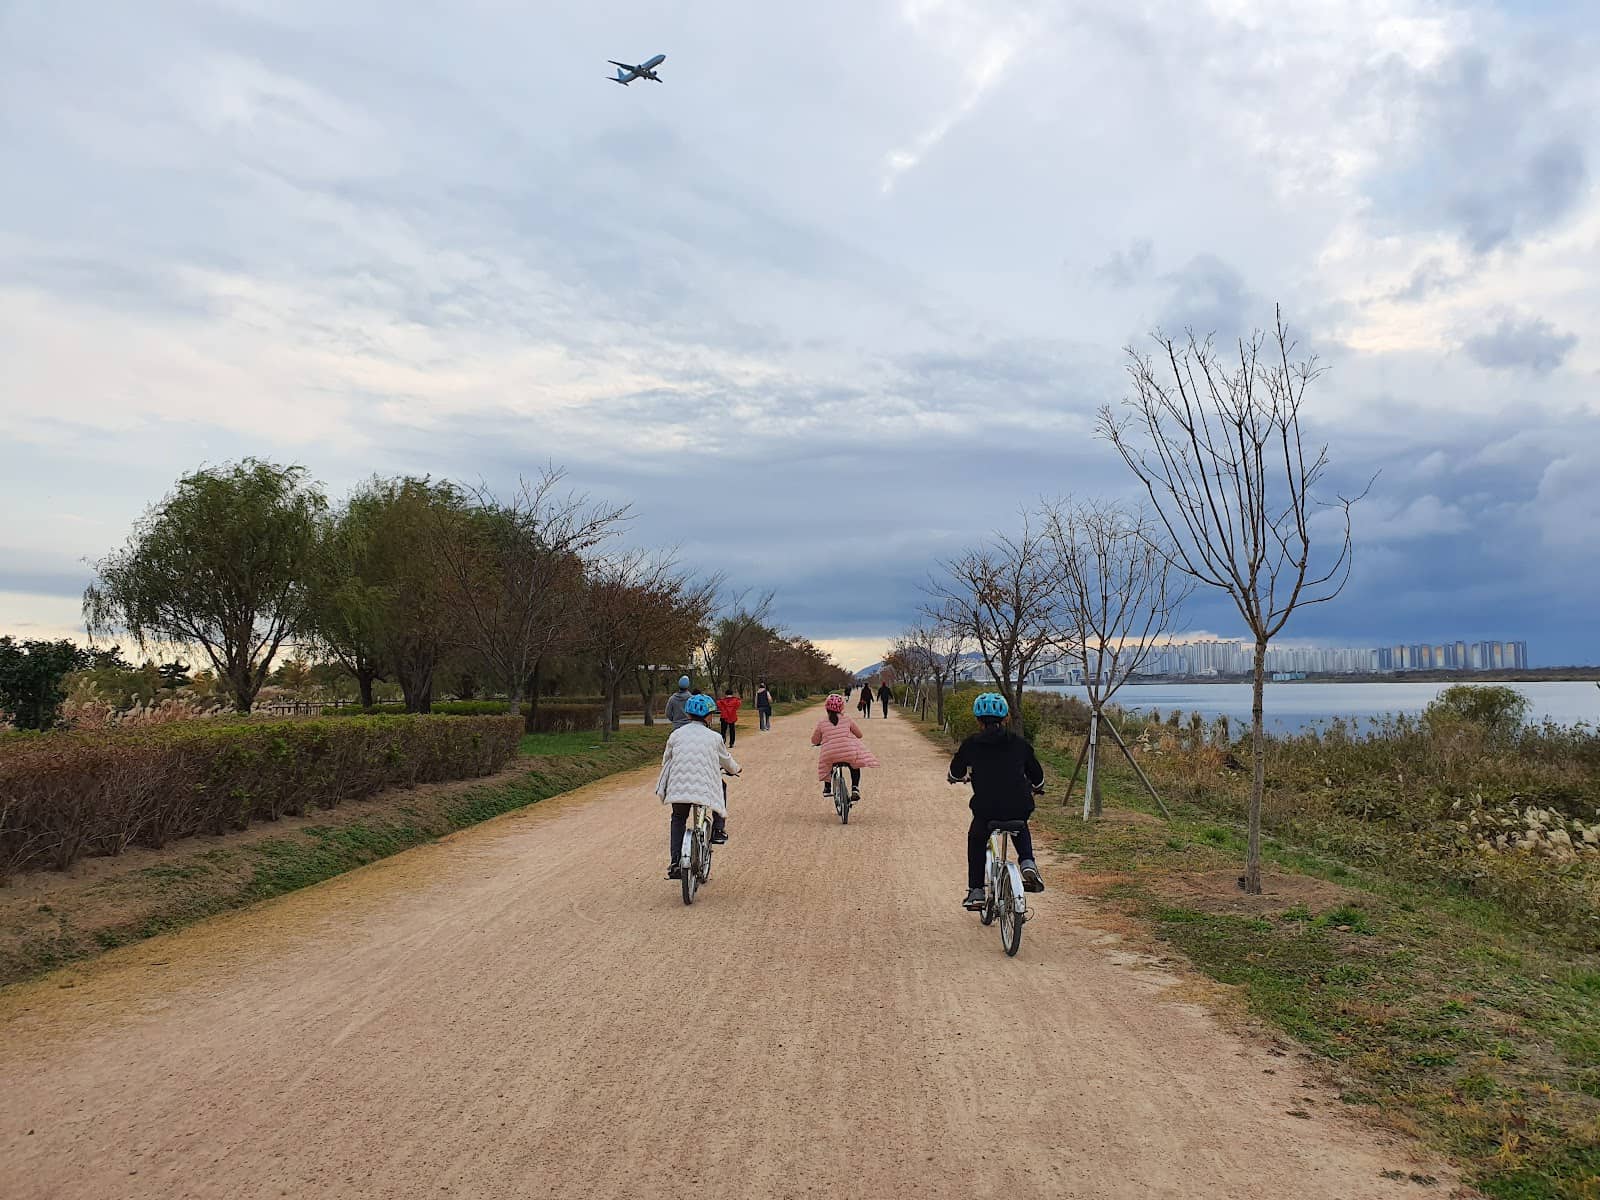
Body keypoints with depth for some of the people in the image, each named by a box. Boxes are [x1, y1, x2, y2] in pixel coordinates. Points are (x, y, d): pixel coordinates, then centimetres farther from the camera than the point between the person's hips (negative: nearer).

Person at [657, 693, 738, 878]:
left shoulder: (676, 734, 11)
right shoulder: (713, 737, 7)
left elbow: (666, 761, 19)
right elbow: (726, 761, 20)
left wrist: (662, 785, 38)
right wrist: (735, 769, 44)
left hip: (678, 786, 2)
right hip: (705, 786, -1)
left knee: (678, 819, 22)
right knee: (722, 786, 31)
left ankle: (674, 862, 9)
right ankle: (719, 829, 22)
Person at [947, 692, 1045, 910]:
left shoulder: (971, 743, 5)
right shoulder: (1019, 742, 9)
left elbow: (956, 772, 22)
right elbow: (1037, 776, 20)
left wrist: (955, 777, 47)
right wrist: (1034, 787, 44)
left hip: (985, 808, -2)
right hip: (1019, 808, 2)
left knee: (976, 841, 27)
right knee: (1020, 830, 37)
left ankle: (975, 892, 23)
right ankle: (1028, 863, 13)